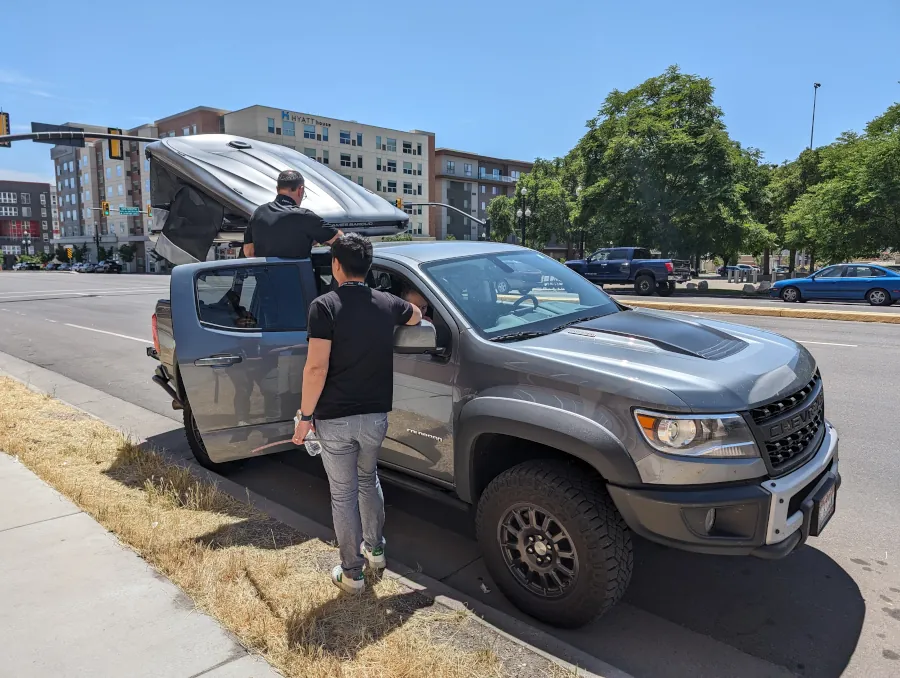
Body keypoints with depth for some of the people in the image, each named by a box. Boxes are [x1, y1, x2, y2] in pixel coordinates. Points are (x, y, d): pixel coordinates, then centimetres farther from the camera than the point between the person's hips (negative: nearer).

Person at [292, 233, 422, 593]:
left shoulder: (325, 306, -13)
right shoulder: (387, 303, 1)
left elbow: (316, 368, -19)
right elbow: (416, 316, 24)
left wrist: (305, 416, -10)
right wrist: (415, 308, 47)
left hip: (334, 418, -4)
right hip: (375, 415, 4)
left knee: (343, 493, 9)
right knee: (368, 479, 26)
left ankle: (352, 573, 21)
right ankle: (375, 548, 38)